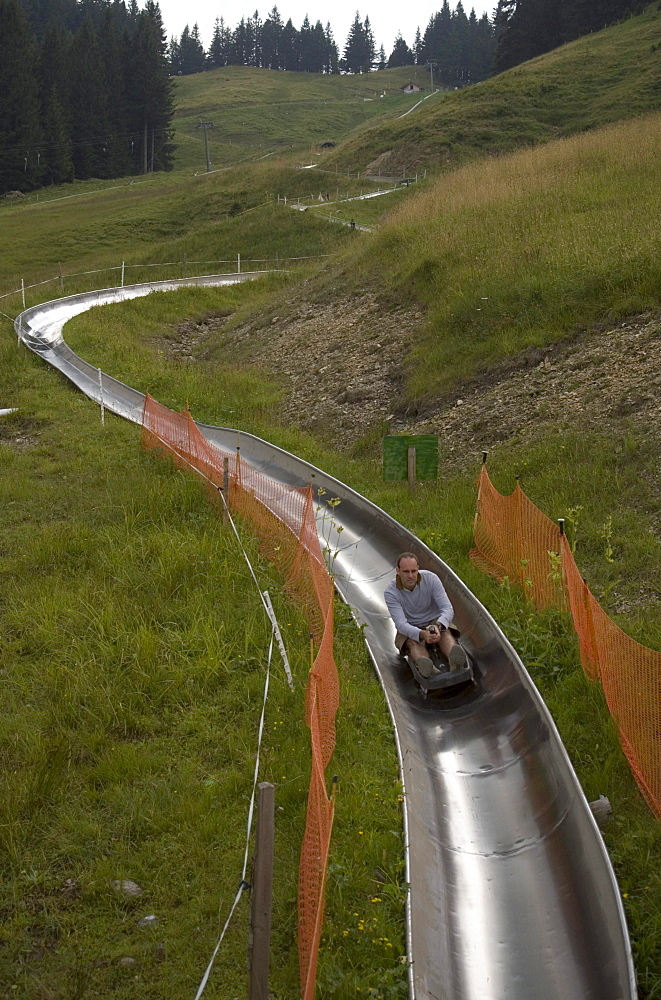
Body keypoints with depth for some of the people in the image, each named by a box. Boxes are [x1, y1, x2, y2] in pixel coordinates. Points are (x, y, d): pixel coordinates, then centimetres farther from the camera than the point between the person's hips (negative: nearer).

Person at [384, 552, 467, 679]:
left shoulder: (431, 579, -14)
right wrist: (422, 634, -47)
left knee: (446, 633, -33)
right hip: (409, 629, -1)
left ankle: (455, 661, -67)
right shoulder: (391, 592, -17)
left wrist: (438, 626, -42)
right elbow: (401, 624, -26)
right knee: (413, 642, -35)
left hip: (435, 622, 1)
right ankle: (426, 667, -69)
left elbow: (448, 609, -18)